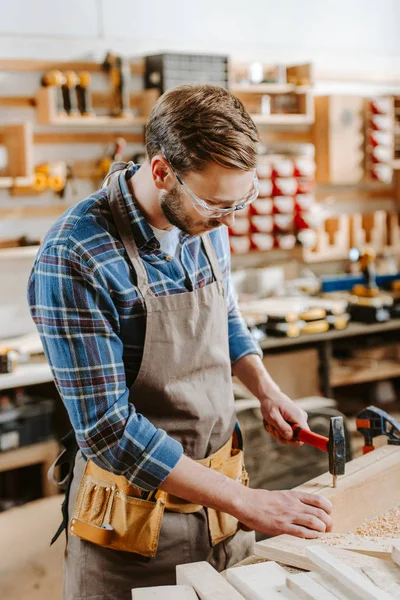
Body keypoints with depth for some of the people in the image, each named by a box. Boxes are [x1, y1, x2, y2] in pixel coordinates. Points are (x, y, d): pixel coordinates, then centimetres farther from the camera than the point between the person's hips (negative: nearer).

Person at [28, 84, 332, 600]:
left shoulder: (205, 223, -3)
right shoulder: (73, 259, -25)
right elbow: (107, 429, -25)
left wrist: (266, 391, -2)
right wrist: (243, 501, -24)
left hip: (220, 490, 6)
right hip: (134, 514, -6)